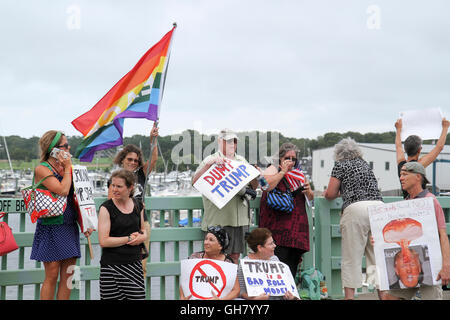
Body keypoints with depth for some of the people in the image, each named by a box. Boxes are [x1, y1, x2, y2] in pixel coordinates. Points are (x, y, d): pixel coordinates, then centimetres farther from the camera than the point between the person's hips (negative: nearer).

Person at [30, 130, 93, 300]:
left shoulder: (63, 167, 13)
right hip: (51, 228, -7)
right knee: (52, 275, -3)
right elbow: (63, 190, -21)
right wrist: (68, 168, -9)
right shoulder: (42, 169, -9)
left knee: (68, 275, 6)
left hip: (70, 227, 7)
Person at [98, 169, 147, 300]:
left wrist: (142, 236, 2)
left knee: (137, 296, -4)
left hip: (134, 264, 4)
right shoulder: (106, 208, -6)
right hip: (112, 265, -3)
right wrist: (129, 238, -8)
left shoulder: (138, 206, 9)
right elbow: (103, 241, -13)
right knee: (113, 297, -1)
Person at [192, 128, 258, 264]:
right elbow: (195, 181, -11)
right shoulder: (211, 160, 3)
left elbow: (254, 186, 19)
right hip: (218, 218, -5)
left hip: (240, 218, 5)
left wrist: (255, 176, -3)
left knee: (235, 255, 9)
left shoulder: (241, 161, 19)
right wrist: (208, 164, -23)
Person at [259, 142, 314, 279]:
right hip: (278, 224, -6)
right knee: (279, 257, -16)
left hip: (297, 224, 6)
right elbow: (266, 186, -18)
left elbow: (311, 198, 21)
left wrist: (308, 190, -2)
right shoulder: (272, 169, 3)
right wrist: (283, 171, -13)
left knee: (293, 261, 4)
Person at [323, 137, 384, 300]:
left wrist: (326, 194, 26)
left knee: (352, 258, 0)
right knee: (377, 256, 9)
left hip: (356, 208, -5)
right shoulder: (364, 164, 24)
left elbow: (330, 194, 4)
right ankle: (383, 293, 8)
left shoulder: (340, 165, 7)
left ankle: (350, 295, -2)